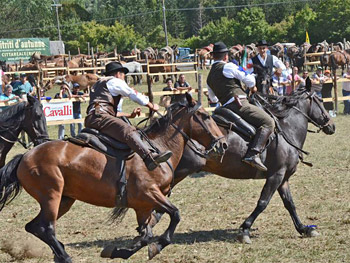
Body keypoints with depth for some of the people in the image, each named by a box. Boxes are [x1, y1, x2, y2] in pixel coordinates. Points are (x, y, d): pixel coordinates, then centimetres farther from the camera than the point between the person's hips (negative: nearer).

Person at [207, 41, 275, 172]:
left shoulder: (209, 76, 21)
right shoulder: (228, 66, -3)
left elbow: (212, 98, 31)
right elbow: (249, 79, -3)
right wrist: (252, 87, 18)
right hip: (240, 103, -9)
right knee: (268, 122, -15)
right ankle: (253, 154, -32)